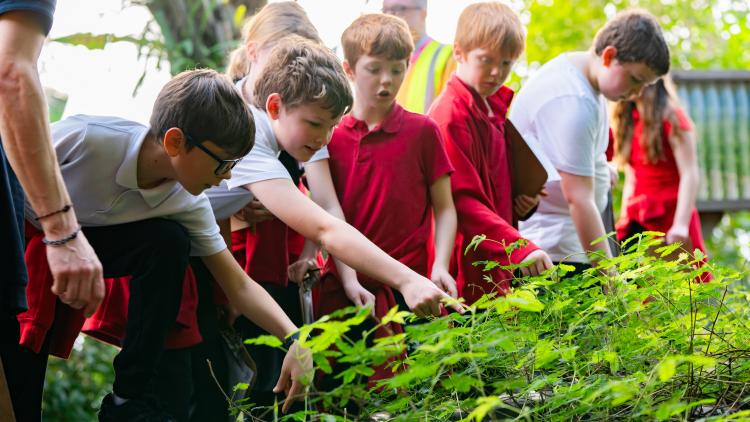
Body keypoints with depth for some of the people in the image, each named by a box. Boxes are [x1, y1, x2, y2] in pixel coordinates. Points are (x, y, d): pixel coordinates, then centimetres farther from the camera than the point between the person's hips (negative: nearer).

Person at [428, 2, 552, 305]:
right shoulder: (451, 115, -14)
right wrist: (520, 248, -29)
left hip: (497, 265, 8)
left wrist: (522, 203, 4)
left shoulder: (492, 108, 14)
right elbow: (462, 201, -21)